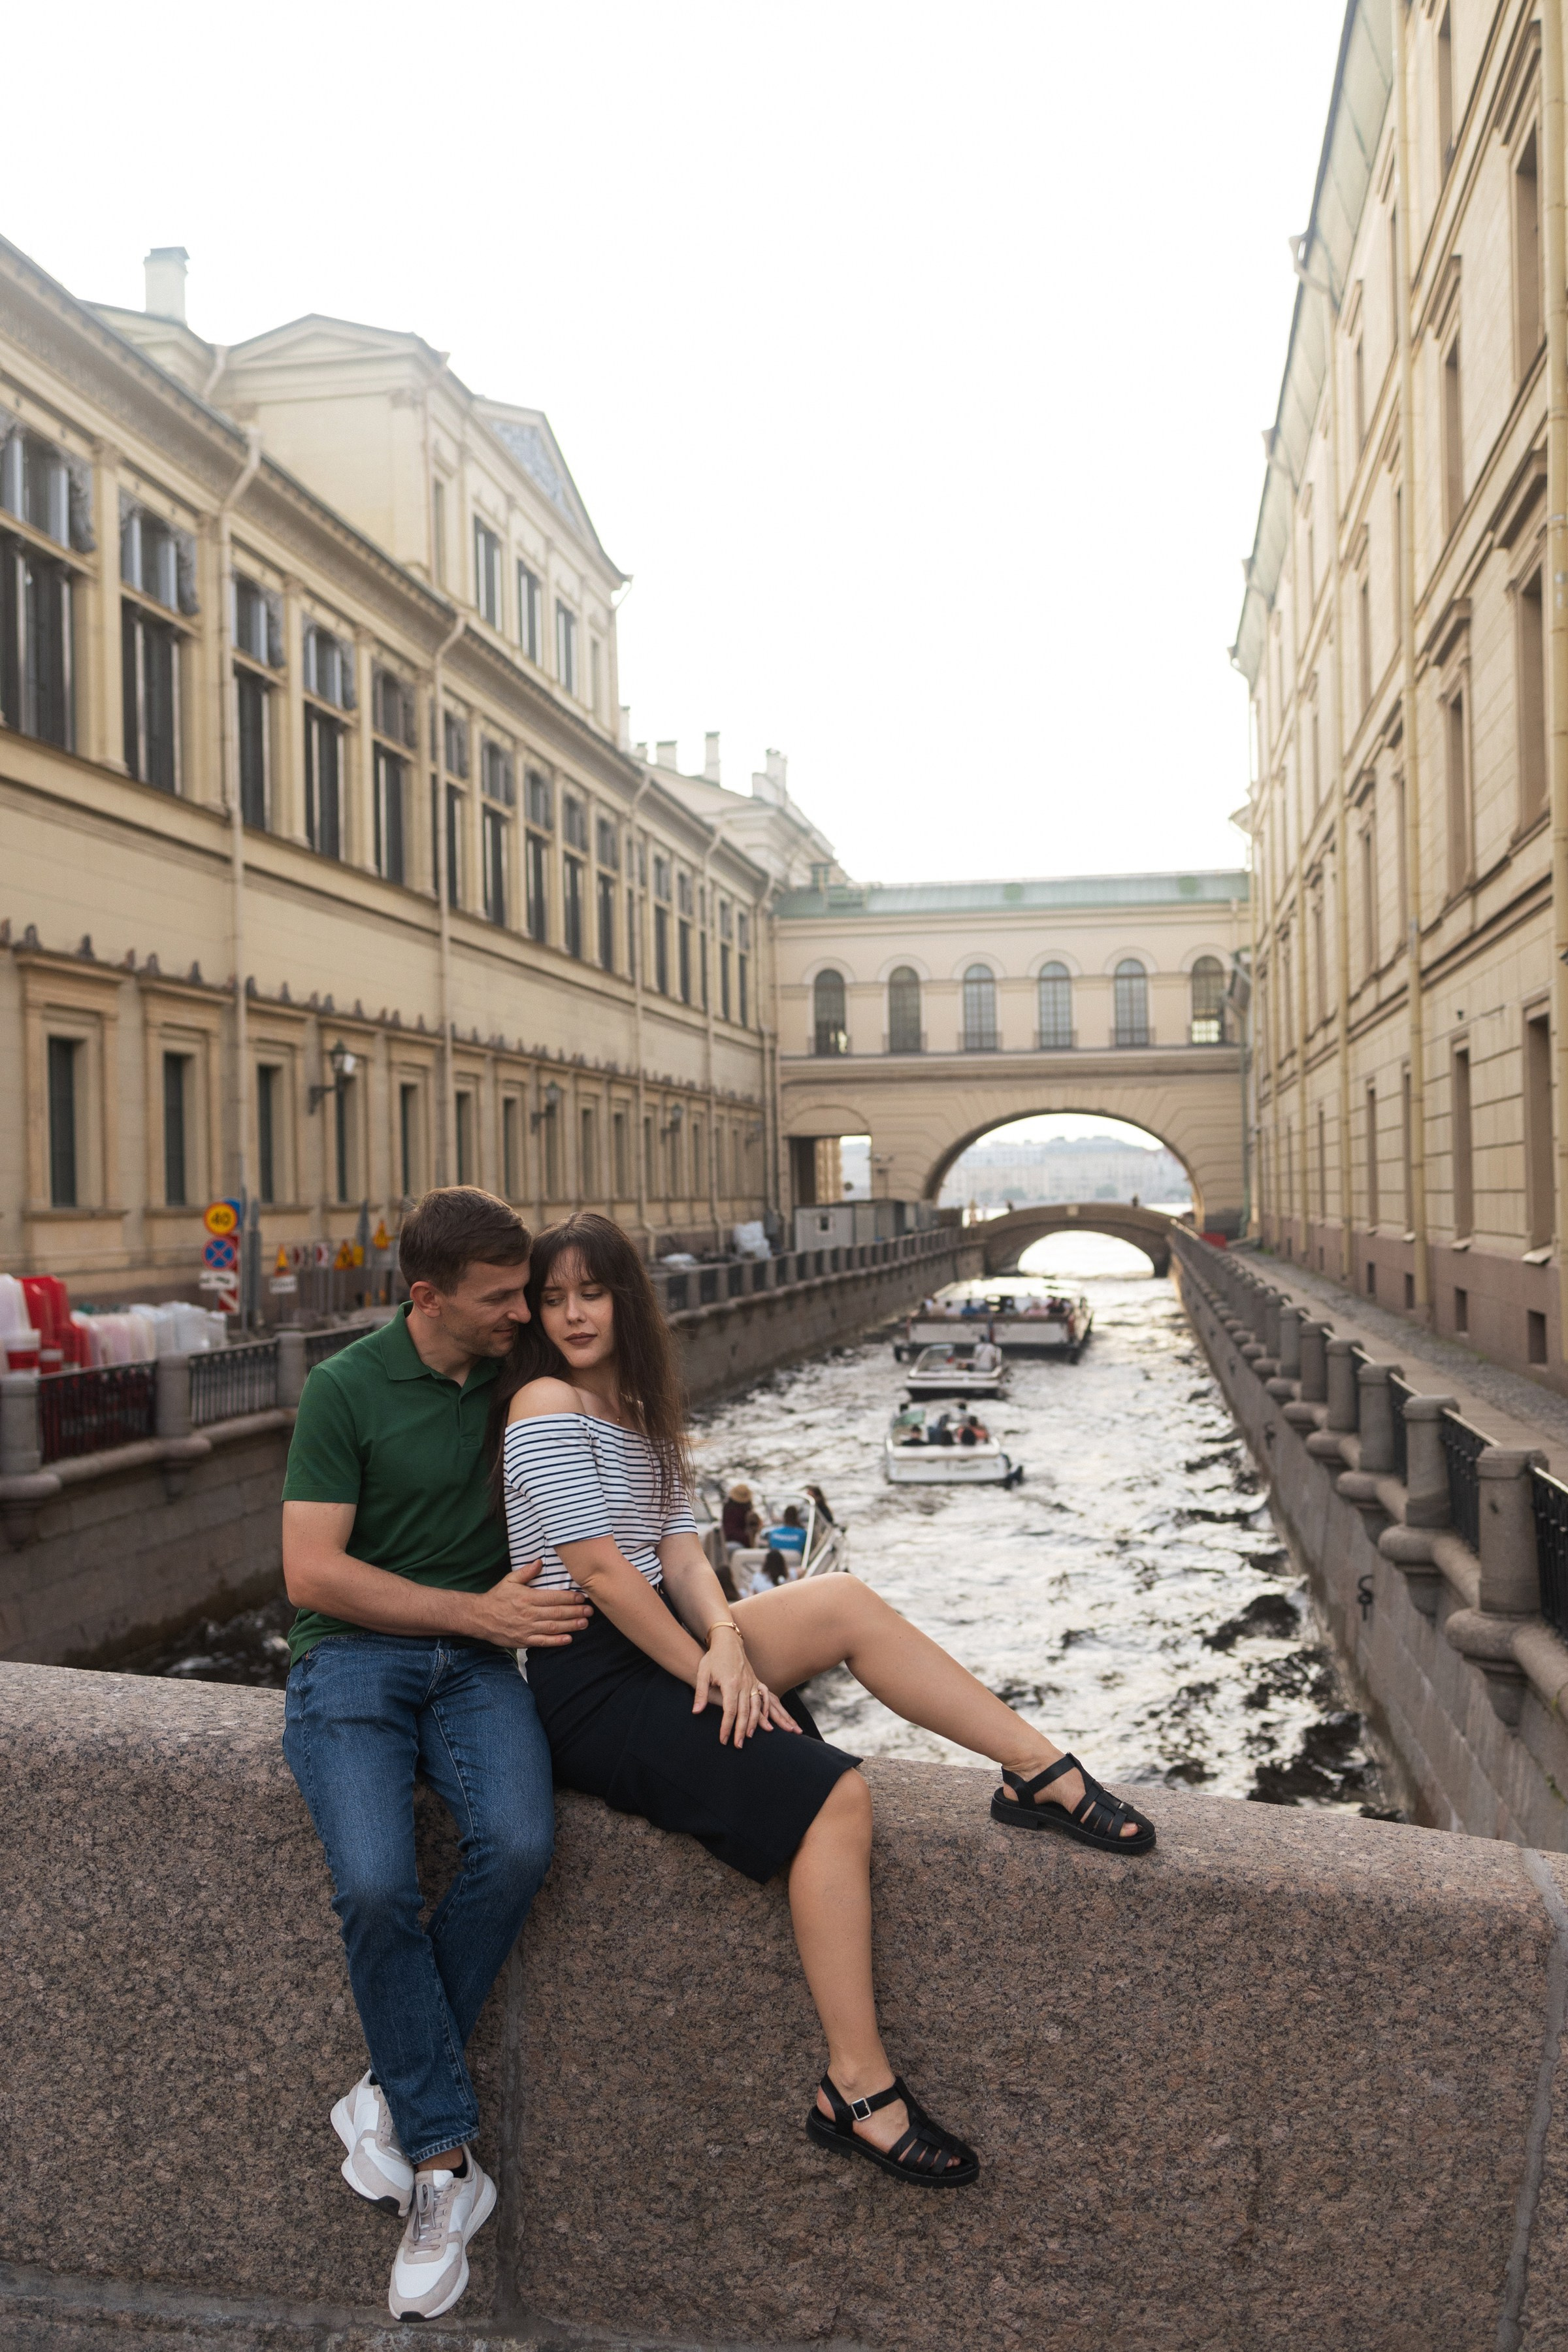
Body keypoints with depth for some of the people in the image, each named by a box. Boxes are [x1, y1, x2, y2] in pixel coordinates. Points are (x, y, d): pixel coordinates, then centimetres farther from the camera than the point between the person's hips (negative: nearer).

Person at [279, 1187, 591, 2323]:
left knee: (518, 1845, -26)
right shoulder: (346, 1389, -5)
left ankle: (398, 2085, -4)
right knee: (376, 1887, -26)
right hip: (356, 1656, -2)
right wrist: (478, 1611, -13)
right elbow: (312, 1574, -9)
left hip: (478, 1663, 3)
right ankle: (446, 2162, -7)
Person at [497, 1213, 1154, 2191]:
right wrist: (708, 1668, -15)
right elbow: (598, 1570, -17)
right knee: (835, 1795, -21)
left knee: (844, 1602, -11)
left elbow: (682, 1556, 5)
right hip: (589, 1687, -8)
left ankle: (1040, 1770, -6)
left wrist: (726, 1637, -15)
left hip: (656, 1651, 8)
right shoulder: (546, 1406, -11)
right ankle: (859, 2089, -15)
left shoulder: (639, 1412, 16)